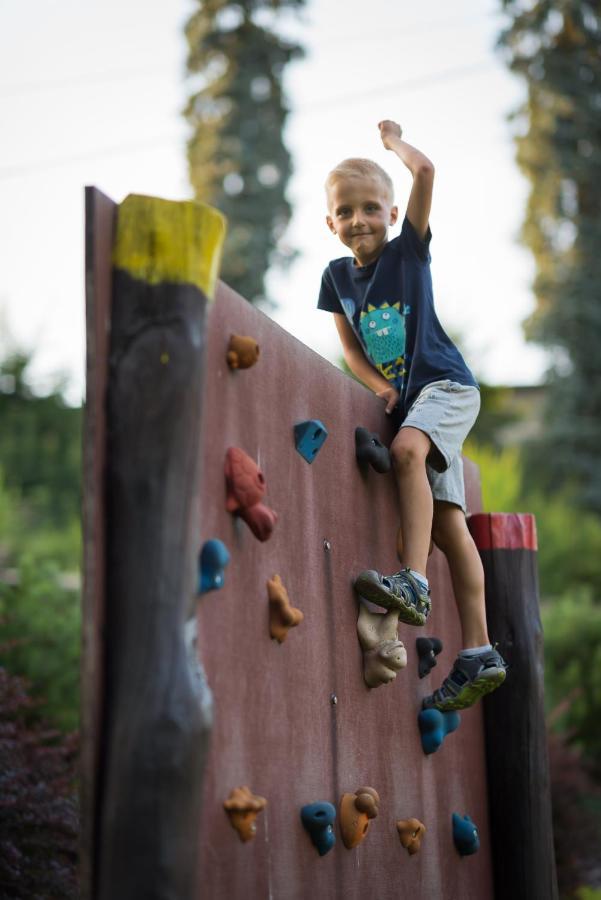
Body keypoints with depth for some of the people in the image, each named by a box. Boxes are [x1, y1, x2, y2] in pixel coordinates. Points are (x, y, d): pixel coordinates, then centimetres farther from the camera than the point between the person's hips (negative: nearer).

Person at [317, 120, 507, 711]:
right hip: (403, 397, 5)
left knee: (407, 449, -36)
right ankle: (477, 654, -4)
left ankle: (413, 581, -41)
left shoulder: (409, 250, -3)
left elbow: (425, 170, -14)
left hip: (445, 384, -5)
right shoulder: (337, 275, 9)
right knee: (444, 518, -1)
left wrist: (393, 140, 5)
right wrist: (382, 389, -6)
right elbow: (350, 347, 11)